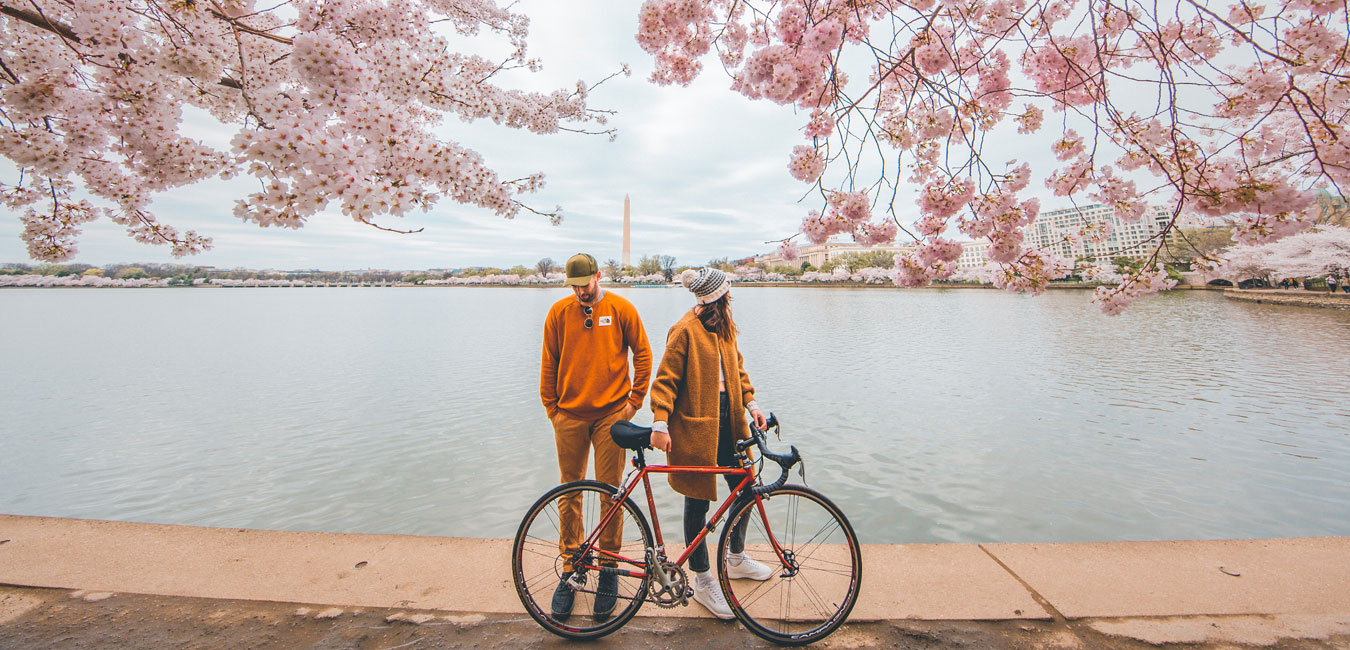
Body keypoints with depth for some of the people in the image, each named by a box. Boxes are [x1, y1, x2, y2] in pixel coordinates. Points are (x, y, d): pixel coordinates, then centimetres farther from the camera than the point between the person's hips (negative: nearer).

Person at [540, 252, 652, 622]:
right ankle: (570, 568, 24)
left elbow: (642, 354, 5)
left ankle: (609, 567, 21)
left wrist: (635, 399, 2)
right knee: (569, 493, 9)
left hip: (611, 415, -2)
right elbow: (549, 363, 10)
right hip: (569, 417, 2)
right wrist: (551, 407, 7)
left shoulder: (621, 309, -1)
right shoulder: (559, 312, 4)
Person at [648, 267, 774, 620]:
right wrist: (660, 423, -23)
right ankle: (703, 582, 22)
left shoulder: (724, 325, 11)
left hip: (728, 419, 8)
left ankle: (737, 558, 40)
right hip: (696, 426, -8)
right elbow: (666, 379, -14)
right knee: (698, 500, 4)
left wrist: (750, 403, 6)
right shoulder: (685, 330, -14)